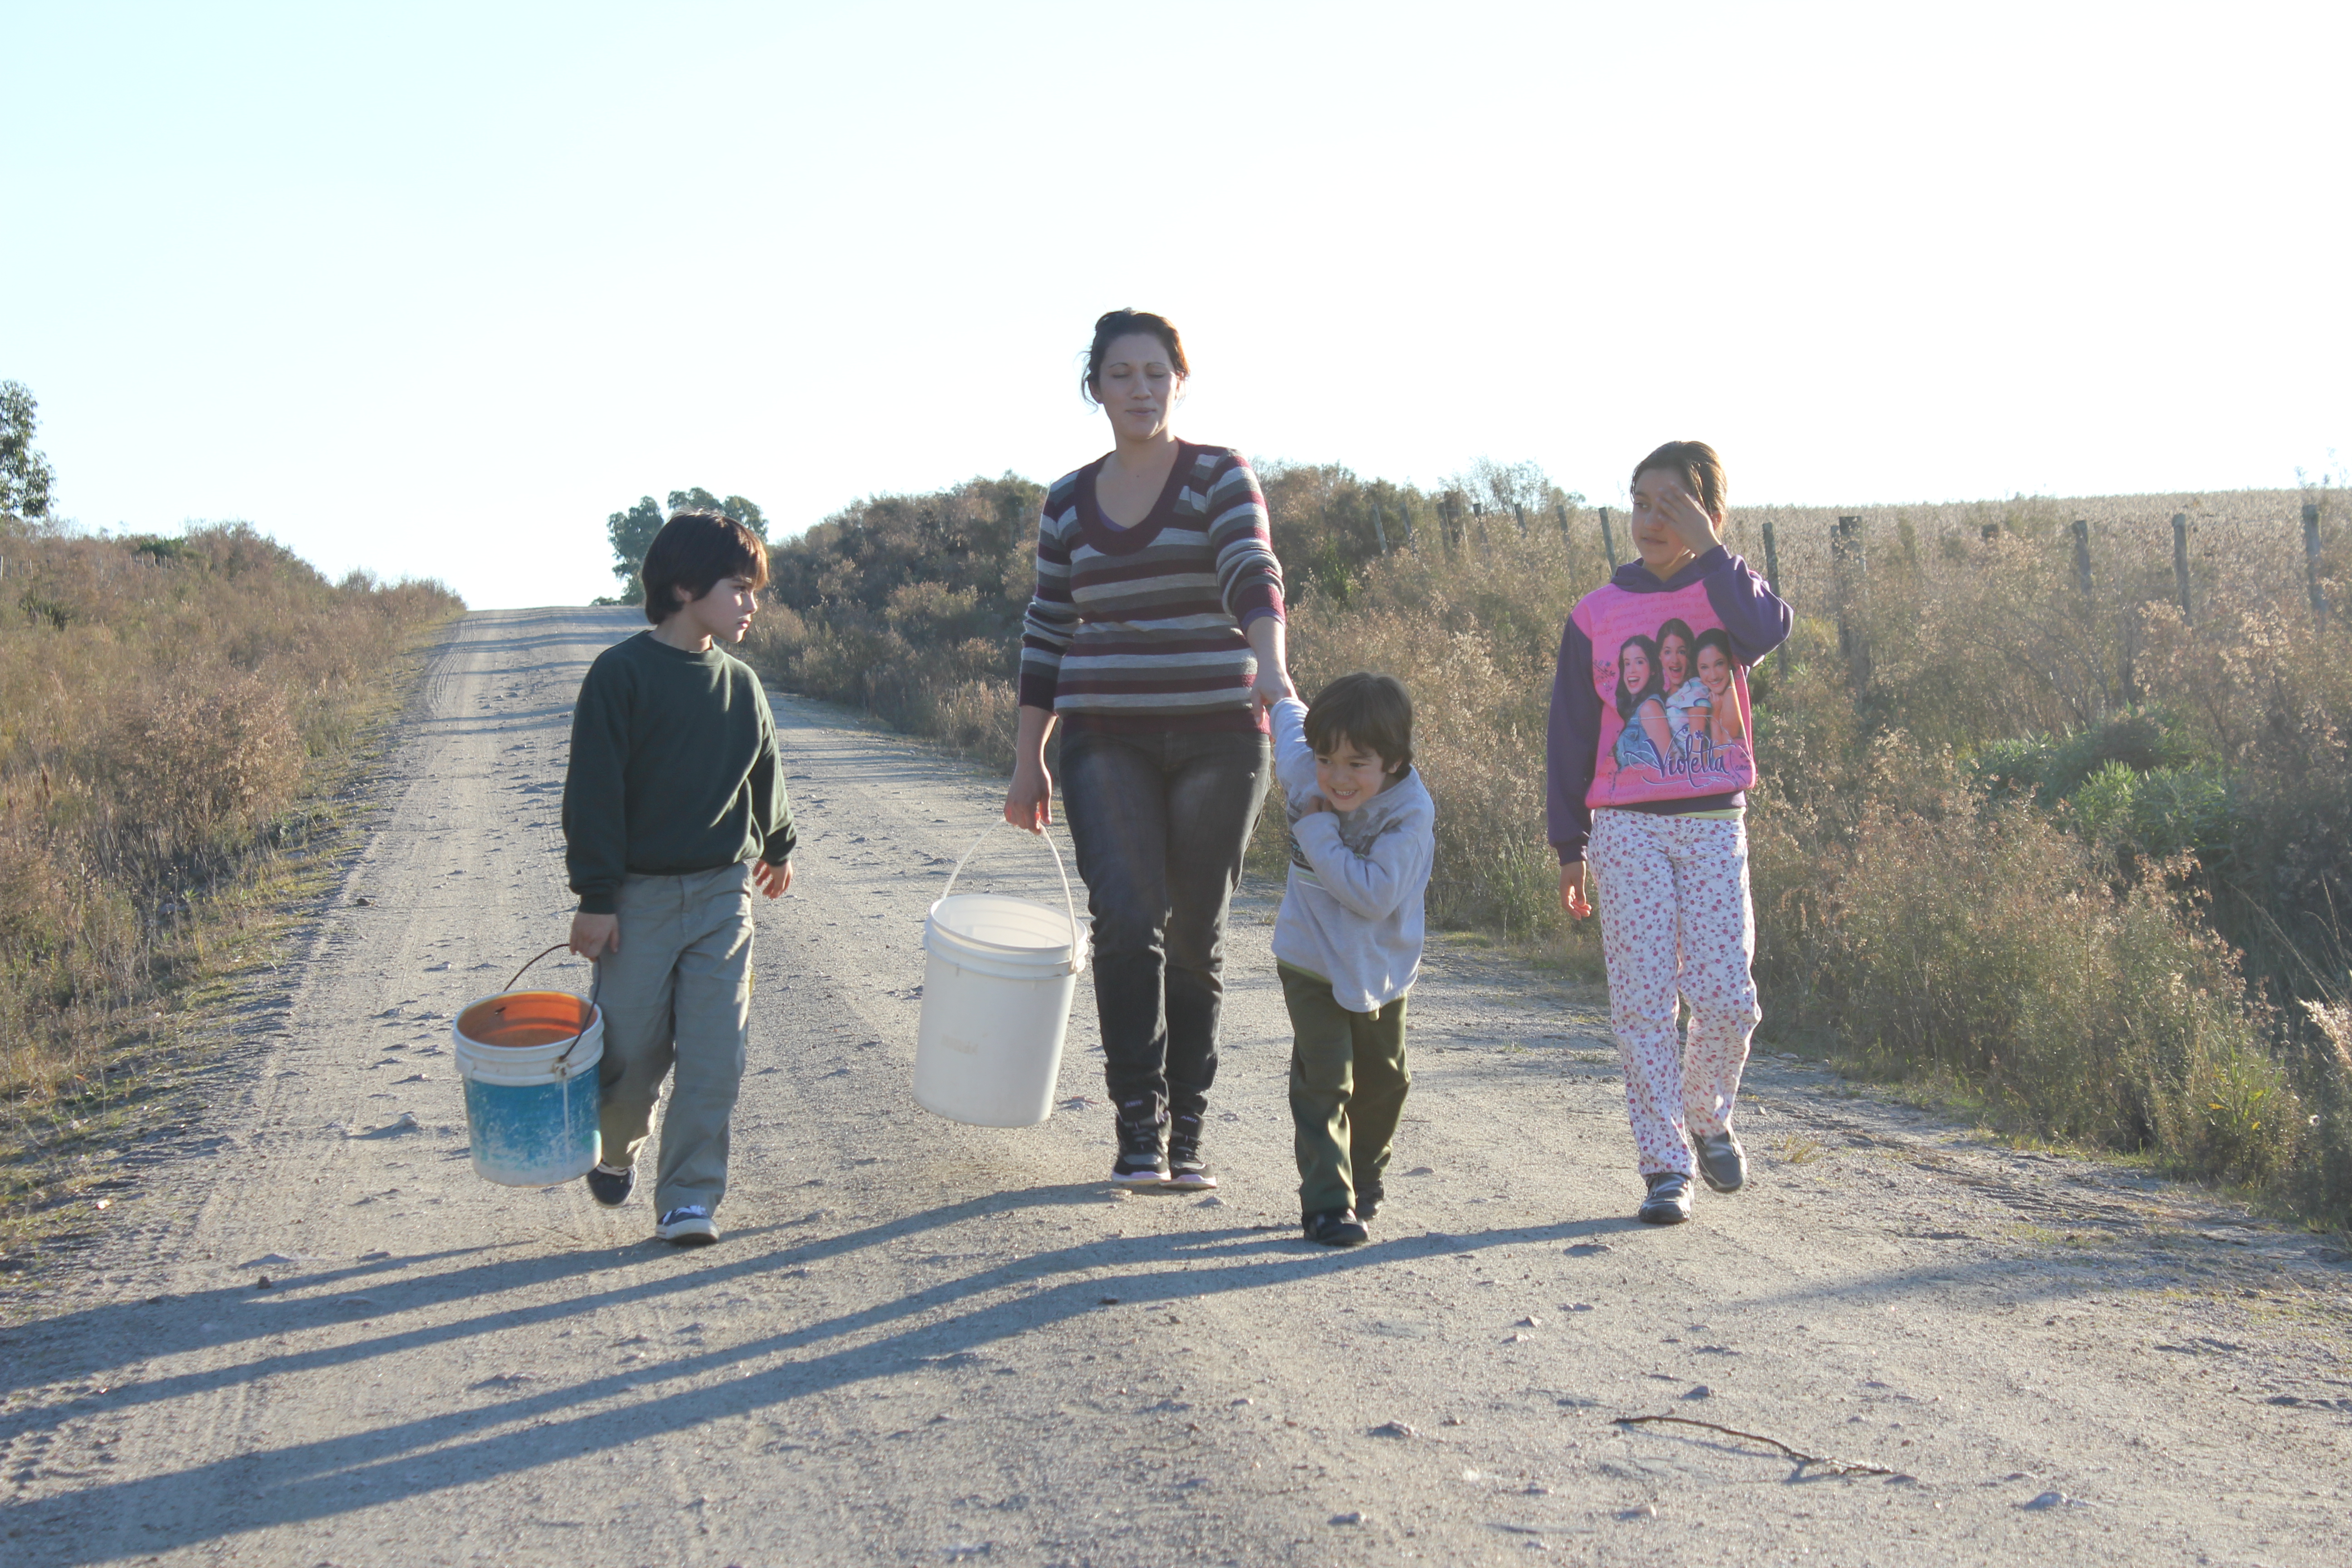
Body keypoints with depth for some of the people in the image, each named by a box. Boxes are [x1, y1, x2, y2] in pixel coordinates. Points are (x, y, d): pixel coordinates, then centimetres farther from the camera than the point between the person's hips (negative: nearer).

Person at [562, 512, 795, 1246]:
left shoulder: (739, 683, 5)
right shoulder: (622, 674, -10)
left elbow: (764, 773, 23)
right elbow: (593, 791, -11)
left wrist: (777, 845, 35)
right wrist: (595, 897, -13)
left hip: (723, 891, 4)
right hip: (639, 895, -4)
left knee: (715, 1054, -4)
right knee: (633, 1052, 2)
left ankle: (689, 1198, 3)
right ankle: (614, 1151, 33)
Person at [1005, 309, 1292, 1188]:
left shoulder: (1220, 478, -1)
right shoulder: (1069, 503, 10)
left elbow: (1253, 573, -19)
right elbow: (1047, 634, 14)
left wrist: (1269, 660, -39)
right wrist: (1027, 759, 11)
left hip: (1218, 737, -1)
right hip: (1106, 743, 2)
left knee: (1196, 936, 4)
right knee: (1128, 919, -16)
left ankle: (1185, 1134, 13)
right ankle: (1139, 1129, -13)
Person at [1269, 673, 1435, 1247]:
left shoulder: (1411, 814, -25)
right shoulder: (1304, 773, -14)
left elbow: (1374, 894, -35)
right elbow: (1287, 715, 8)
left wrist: (1319, 833, -30)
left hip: (1379, 969, 0)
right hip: (1311, 961, 0)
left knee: (1381, 1083, 18)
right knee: (1323, 1079, -13)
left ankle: (1364, 1177, 41)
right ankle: (1327, 1202, -10)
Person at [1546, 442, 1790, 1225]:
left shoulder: (1724, 593, 5)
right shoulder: (1597, 615, 5)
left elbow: (1766, 630, -21)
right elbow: (1570, 734, 8)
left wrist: (1705, 547, -18)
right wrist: (1569, 846, 6)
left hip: (1714, 824, 0)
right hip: (1627, 828, 0)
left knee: (1726, 996, -5)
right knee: (1643, 1000, -4)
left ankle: (1707, 1118, 24)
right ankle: (1664, 1166, 3)